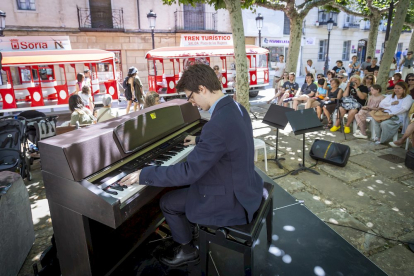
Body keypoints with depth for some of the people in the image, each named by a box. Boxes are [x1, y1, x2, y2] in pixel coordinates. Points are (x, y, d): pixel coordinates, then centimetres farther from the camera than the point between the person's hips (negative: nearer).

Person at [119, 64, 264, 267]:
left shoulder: (218, 124, -31)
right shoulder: (236, 108, 0)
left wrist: (144, 175, -17)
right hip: (244, 188, 9)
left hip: (232, 201, -9)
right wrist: (199, 140, 33)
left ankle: (186, 249, 29)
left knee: (167, 203, 7)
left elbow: (189, 172, -28)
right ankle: (193, 229, 44)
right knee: (192, 183, 28)